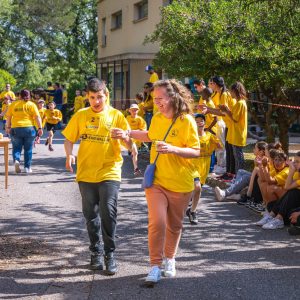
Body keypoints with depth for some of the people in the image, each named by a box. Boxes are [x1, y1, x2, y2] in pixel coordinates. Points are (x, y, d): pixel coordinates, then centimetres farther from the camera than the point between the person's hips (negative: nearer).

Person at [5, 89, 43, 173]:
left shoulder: (13, 104, 6)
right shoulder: (31, 105, 2)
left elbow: (8, 117, 9)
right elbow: (37, 117, -5)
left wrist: (8, 127, 20)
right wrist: (40, 128, -4)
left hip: (16, 129, 1)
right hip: (29, 128, -1)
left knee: (16, 147, 10)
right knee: (28, 149, 10)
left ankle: (16, 160, -17)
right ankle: (27, 167, 12)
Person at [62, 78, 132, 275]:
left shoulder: (116, 115, 0)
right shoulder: (81, 115, 6)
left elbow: (128, 142, -3)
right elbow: (69, 139, 10)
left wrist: (125, 138, -27)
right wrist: (69, 154, -10)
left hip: (109, 172, -2)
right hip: (86, 173, 3)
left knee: (108, 212, -12)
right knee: (91, 215, 11)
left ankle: (110, 254, 2)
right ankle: (96, 252, 26)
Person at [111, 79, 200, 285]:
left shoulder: (187, 121, -12)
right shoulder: (157, 118, 4)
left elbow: (196, 152, -15)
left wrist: (173, 149, -30)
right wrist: (128, 134, 17)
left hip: (180, 184, -2)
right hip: (156, 181, 3)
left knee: (175, 225, 13)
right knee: (157, 222, -12)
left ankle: (169, 259, 35)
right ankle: (155, 266, -1)